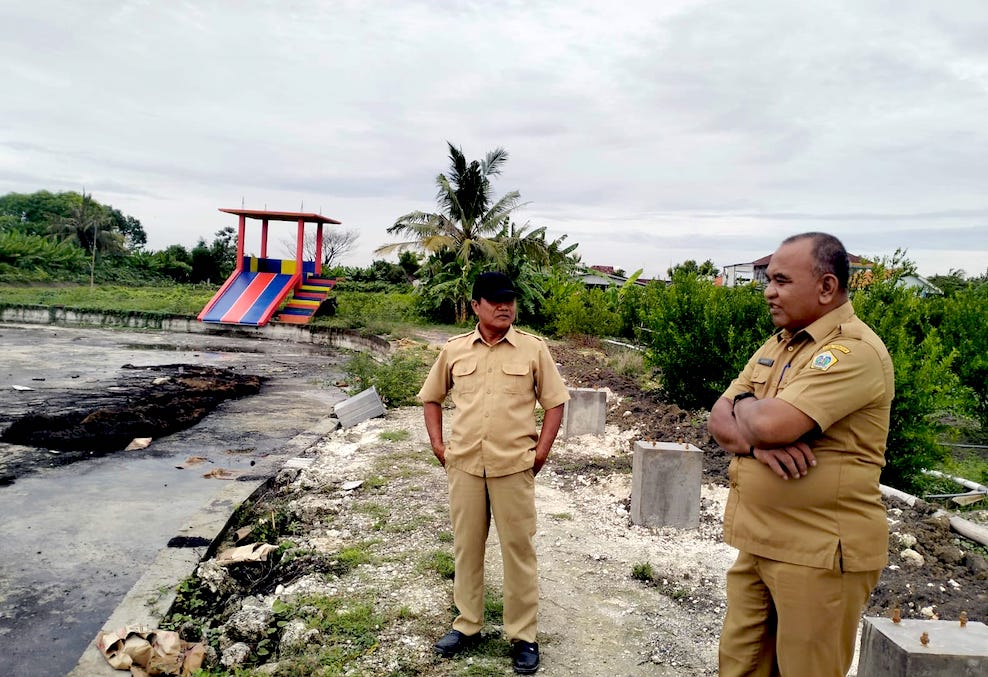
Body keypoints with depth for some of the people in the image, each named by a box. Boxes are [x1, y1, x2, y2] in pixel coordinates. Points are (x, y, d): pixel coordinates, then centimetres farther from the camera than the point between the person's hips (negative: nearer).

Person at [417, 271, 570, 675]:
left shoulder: (533, 349, -2)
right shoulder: (454, 350, 3)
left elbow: (555, 402, 2)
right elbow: (432, 397, 15)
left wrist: (541, 452, -4)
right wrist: (438, 444, 5)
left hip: (514, 467, -2)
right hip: (463, 466, 2)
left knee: (519, 550, 6)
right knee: (466, 547, 14)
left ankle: (523, 636, 21)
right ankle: (467, 625, 32)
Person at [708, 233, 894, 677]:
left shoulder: (854, 351, -17)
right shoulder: (777, 345, 10)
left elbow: (770, 423, -28)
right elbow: (719, 421, 6)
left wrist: (744, 406, -5)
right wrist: (755, 440, -16)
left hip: (819, 553, -8)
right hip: (758, 541, 8)